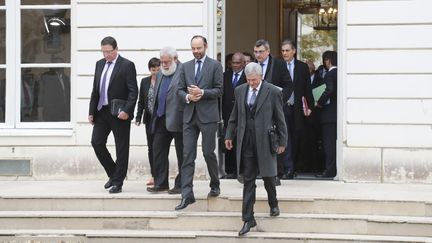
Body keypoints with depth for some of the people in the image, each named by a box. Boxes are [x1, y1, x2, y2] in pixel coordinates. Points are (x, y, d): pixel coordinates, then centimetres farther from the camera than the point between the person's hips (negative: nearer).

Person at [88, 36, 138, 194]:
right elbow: (95, 90, 15)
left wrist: (127, 111, -21)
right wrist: (91, 111, 9)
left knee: (121, 148, 0)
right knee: (96, 142, 2)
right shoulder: (100, 64, 12)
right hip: (101, 111, 6)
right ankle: (113, 174, 20)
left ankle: (117, 182, 7)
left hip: (119, 113, -6)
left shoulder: (127, 65, -7)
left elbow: (133, 91, -11)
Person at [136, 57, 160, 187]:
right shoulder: (145, 82, 8)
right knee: (151, 147, 7)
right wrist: (138, 117, 7)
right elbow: (141, 101, 12)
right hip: (150, 119, 4)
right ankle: (154, 175, 16)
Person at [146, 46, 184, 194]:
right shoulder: (160, 75, 18)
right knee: (158, 149, 7)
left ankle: (181, 185, 9)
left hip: (177, 120, -8)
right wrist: (155, 115, 15)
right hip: (161, 120, 8)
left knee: (182, 153, 2)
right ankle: (160, 183, 15)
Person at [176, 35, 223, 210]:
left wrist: (202, 93, -16)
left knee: (208, 152, 2)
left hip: (207, 115, -3)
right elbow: (180, 89, 12)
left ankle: (215, 186, 26)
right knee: (187, 155, -2)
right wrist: (187, 97, -8)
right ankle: (187, 195, -3)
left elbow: (219, 90, -4)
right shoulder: (186, 67, 13)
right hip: (189, 115, 3)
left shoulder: (215, 66, 0)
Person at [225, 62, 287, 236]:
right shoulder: (240, 91, 6)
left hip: (265, 142, -3)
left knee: (268, 176, 11)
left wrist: (282, 141, 0)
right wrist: (229, 135, 11)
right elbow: (234, 116, 14)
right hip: (246, 143, 3)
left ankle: (273, 204, 40)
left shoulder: (273, 92, -5)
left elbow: (280, 119, -1)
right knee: (248, 181, 3)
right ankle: (248, 219, 6)